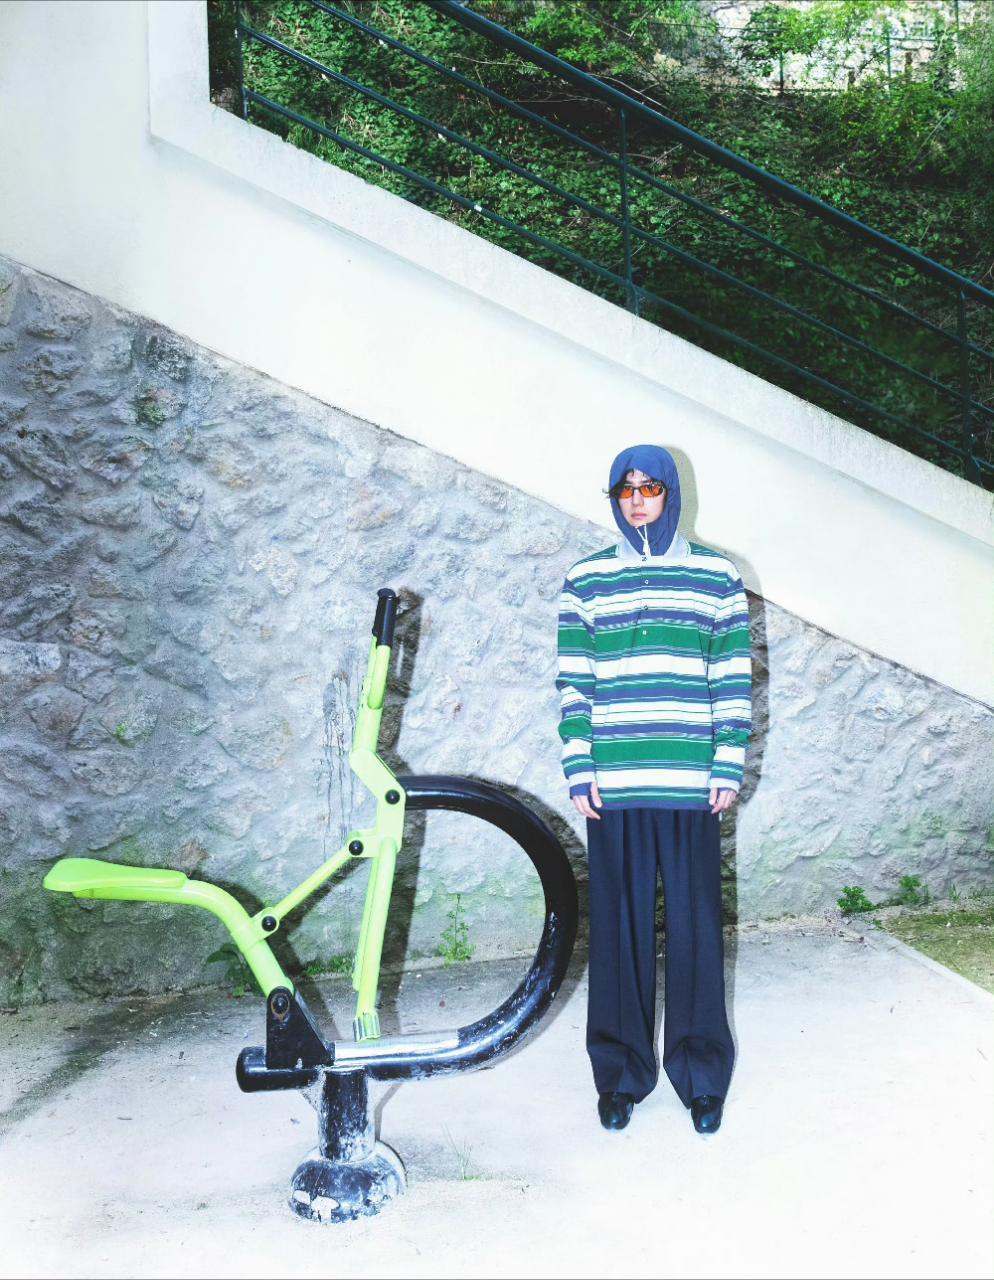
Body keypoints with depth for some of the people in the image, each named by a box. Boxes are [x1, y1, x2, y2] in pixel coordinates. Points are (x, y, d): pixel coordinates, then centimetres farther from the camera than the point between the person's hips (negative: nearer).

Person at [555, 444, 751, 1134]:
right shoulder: (585, 581, 7)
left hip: (691, 785, 0)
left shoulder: (717, 576, 5)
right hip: (612, 787, 1)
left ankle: (702, 1074, 21)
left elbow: (734, 681, 5)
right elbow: (573, 684, 6)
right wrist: (579, 773, -1)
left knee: (695, 925, 6)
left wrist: (730, 768, -1)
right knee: (619, 928, 7)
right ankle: (622, 1073, 21)